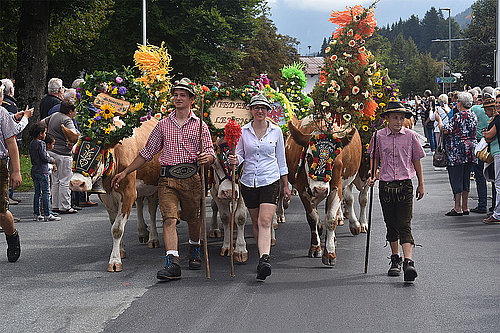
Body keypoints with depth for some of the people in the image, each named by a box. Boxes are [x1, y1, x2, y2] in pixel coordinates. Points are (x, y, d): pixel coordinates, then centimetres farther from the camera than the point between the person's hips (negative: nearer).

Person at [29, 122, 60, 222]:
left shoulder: (32, 143, 12)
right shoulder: (41, 143, -14)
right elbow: (43, 156, -20)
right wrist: (51, 160, -2)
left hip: (34, 171, 8)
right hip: (42, 171, -8)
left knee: (37, 193, 13)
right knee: (46, 193, -5)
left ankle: (36, 214, 13)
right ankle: (47, 215, -7)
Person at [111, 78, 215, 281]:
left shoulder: (200, 126, 6)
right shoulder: (163, 125, 12)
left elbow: (210, 154, 2)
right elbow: (147, 152, 17)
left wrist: (207, 157, -24)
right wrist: (125, 172, 13)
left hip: (191, 179, -1)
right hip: (167, 179, 1)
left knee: (193, 218, 12)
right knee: (169, 219, -14)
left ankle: (195, 251, 41)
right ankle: (172, 263, -23)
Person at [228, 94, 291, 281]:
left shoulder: (276, 131, 3)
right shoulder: (244, 132, 4)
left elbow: (281, 160, 10)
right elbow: (240, 154, 10)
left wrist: (286, 185, 11)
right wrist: (235, 160, -15)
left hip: (271, 181, -3)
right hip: (248, 181, 3)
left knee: (265, 221, -17)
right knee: (256, 222, 11)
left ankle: (264, 260, -29)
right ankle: (263, 256, 27)